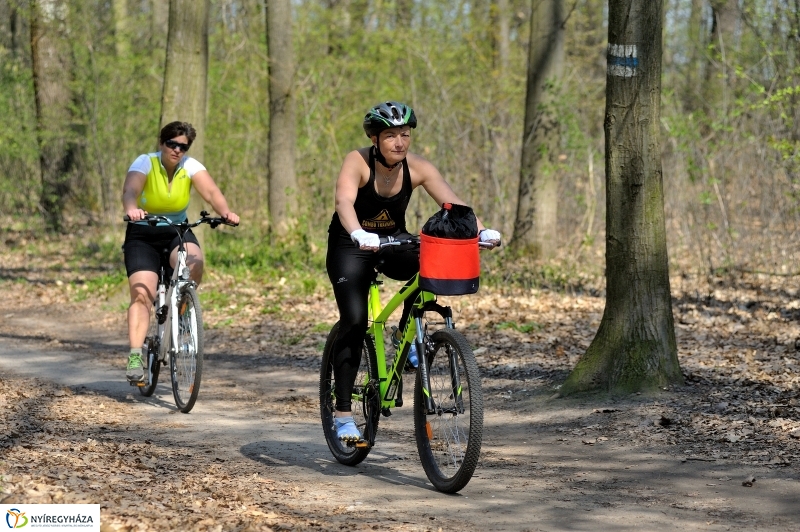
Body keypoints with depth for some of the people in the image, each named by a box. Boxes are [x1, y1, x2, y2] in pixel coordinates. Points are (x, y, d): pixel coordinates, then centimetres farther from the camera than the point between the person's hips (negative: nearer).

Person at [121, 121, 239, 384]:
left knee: (194, 263, -31)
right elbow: (130, 190, -33)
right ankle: (135, 356, -23)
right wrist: (132, 210, -56)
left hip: (178, 232, 2)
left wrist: (225, 212, -45)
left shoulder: (190, 166, -8)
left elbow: (211, 191, -23)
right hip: (143, 234, -2)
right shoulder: (145, 163, -15)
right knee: (142, 294, -19)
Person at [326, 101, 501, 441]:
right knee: (354, 320, -19)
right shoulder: (358, 162, -25)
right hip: (351, 246, -4)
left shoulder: (417, 169, -15)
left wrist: (481, 230, -41)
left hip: (393, 242, 4)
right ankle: (342, 413, -13)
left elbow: (452, 203, -24)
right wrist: (360, 234, -61)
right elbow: (344, 201, -42)